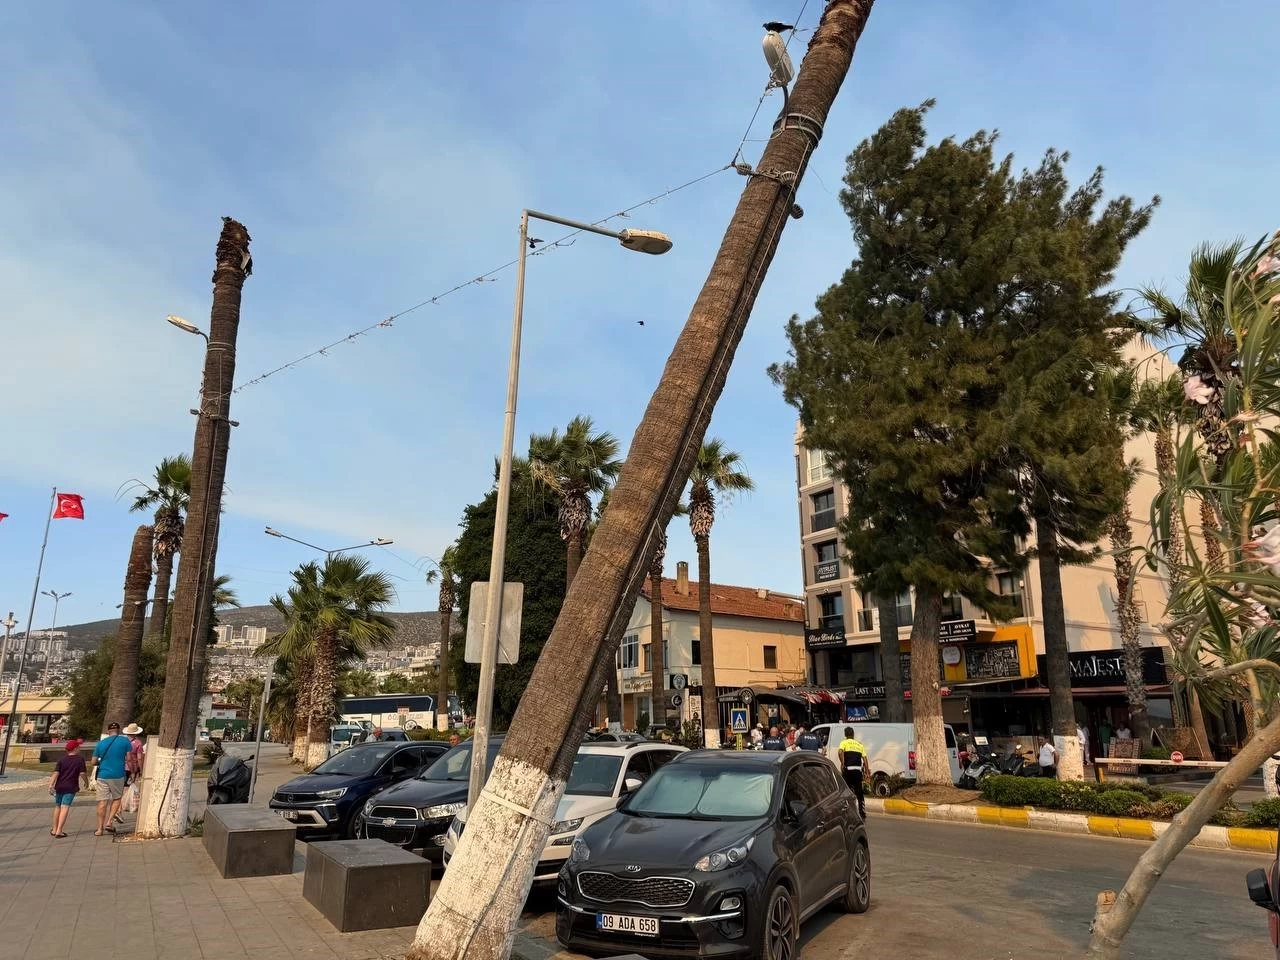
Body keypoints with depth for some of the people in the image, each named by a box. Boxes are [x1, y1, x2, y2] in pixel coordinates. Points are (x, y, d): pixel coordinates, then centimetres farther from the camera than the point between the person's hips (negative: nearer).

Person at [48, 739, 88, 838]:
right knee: (65, 808, -6)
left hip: (59, 786, 4)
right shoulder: (80, 759, -4)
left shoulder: (61, 759, 5)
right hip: (71, 787, -4)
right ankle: (59, 831, -13)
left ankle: (54, 830, 27)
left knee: (57, 807, 17)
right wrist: (86, 782, 8)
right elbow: (82, 773, -8)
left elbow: (56, 773, -6)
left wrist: (51, 785, -10)